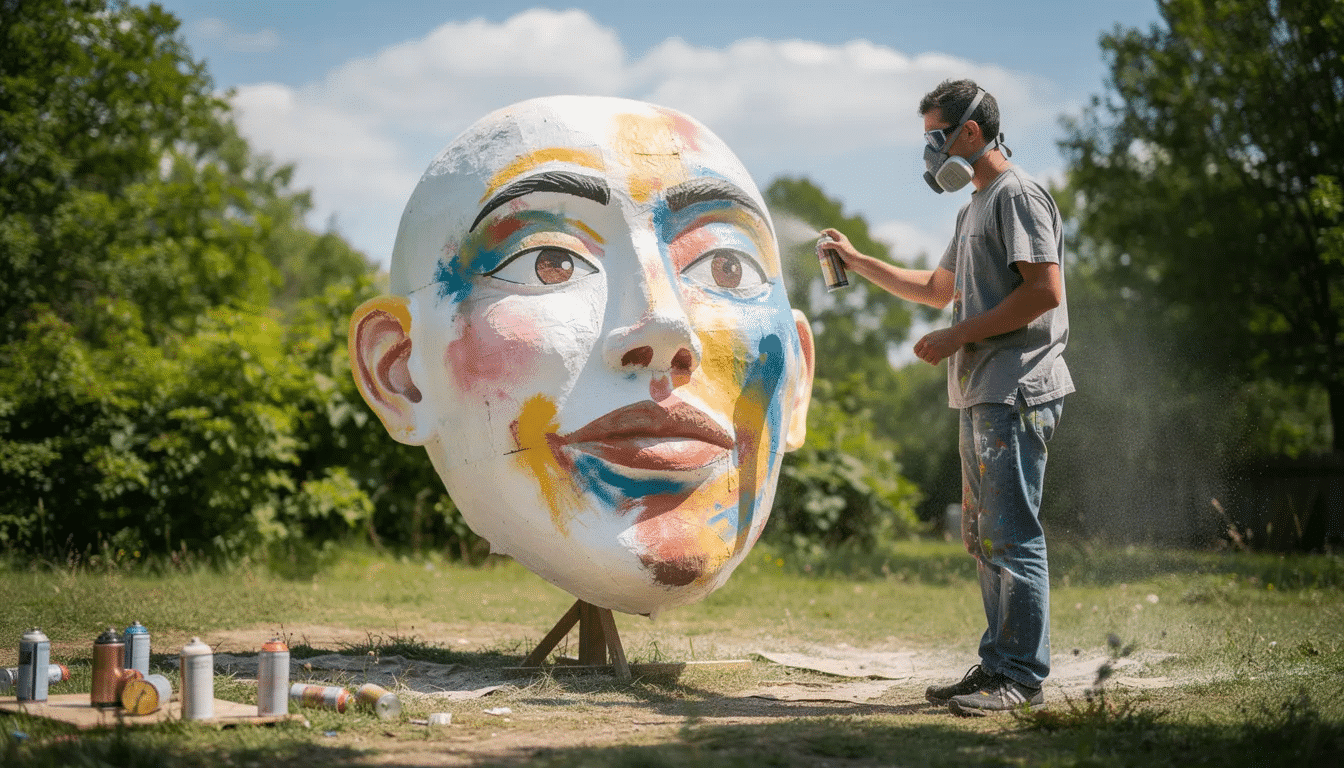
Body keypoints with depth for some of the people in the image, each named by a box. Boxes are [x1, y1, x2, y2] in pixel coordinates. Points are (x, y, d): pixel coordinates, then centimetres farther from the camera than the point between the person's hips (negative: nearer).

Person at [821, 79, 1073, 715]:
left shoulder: (1017, 195, -8)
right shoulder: (974, 208, 24)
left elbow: (1045, 289, -18)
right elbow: (938, 288, 36)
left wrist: (956, 337, -16)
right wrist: (859, 262, 31)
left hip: (1016, 392, -10)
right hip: (981, 397, 10)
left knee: (1011, 534, -11)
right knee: (984, 536, 11)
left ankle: (1021, 675, -8)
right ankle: (998, 664, 17)